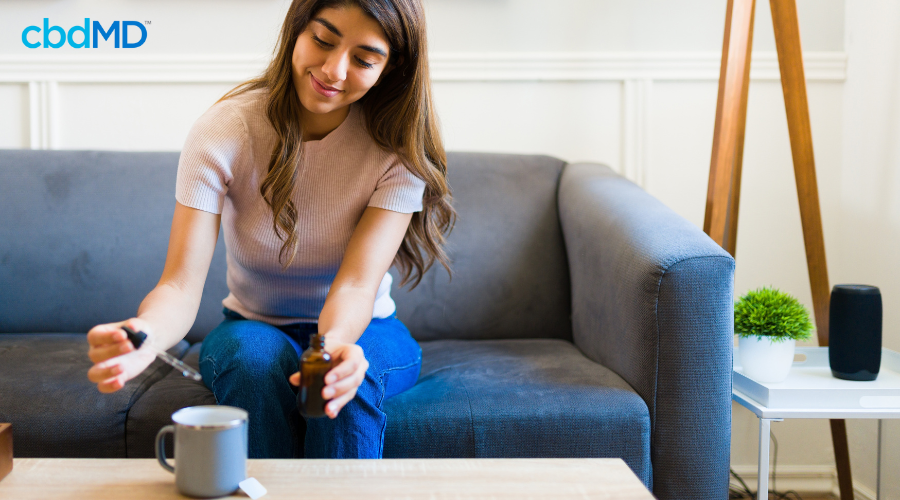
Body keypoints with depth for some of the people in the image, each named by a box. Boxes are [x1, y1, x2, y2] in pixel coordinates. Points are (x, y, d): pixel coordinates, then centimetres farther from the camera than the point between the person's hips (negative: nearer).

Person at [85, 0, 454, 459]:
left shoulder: (400, 149, -16)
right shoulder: (224, 132, -18)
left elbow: (357, 284, -27)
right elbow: (181, 284, -25)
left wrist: (336, 343, -51)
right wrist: (146, 335, -50)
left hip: (363, 331, 0)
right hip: (252, 325, 0)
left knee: (349, 374, -34)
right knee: (257, 358, -34)